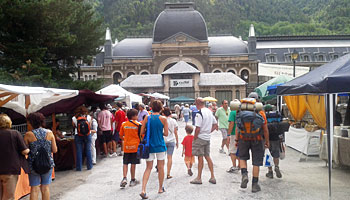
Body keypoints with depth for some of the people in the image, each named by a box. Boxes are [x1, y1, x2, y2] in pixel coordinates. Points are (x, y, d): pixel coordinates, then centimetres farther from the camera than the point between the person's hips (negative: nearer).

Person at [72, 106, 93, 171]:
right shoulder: (88, 117, -1)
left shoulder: (74, 118, -3)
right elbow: (90, 127, 7)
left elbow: (73, 127, 10)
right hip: (87, 135, 1)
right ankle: (89, 166, 16)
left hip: (78, 136, -1)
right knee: (88, 151, 10)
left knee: (79, 152, 6)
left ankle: (79, 167, 10)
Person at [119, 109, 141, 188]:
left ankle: (124, 178, -6)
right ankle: (132, 180, 14)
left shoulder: (124, 124, 1)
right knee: (133, 164, 6)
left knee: (125, 163, 10)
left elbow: (121, 136, 8)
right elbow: (141, 136, -6)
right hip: (135, 146, -2)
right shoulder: (138, 124, -8)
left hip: (126, 146, 2)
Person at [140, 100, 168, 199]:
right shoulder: (163, 119, -8)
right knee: (160, 167, 14)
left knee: (148, 168, 7)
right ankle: (160, 188, 26)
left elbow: (142, 132, -3)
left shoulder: (147, 118, -3)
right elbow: (166, 133, -6)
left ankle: (143, 190, -6)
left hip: (149, 146, 2)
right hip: (160, 146, -2)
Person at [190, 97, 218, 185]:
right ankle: (212, 177, 16)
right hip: (207, 138, 7)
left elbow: (198, 129, -20)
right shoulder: (209, 111, 8)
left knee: (200, 157, 0)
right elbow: (215, 125, 15)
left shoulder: (199, 113, -18)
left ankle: (199, 178, 10)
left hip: (200, 138, -7)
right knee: (207, 156, 14)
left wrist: (194, 138, -9)